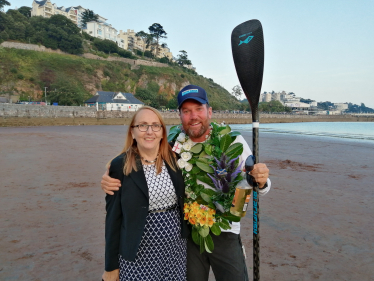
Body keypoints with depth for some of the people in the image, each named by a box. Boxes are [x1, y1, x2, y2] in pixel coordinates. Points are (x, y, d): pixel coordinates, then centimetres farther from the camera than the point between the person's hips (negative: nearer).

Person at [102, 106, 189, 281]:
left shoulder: (175, 160, -2)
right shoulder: (120, 165, -10)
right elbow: (113, 217, -6)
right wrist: (111, 266, -2)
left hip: (176, 250, 3)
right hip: (138, 254, -3)